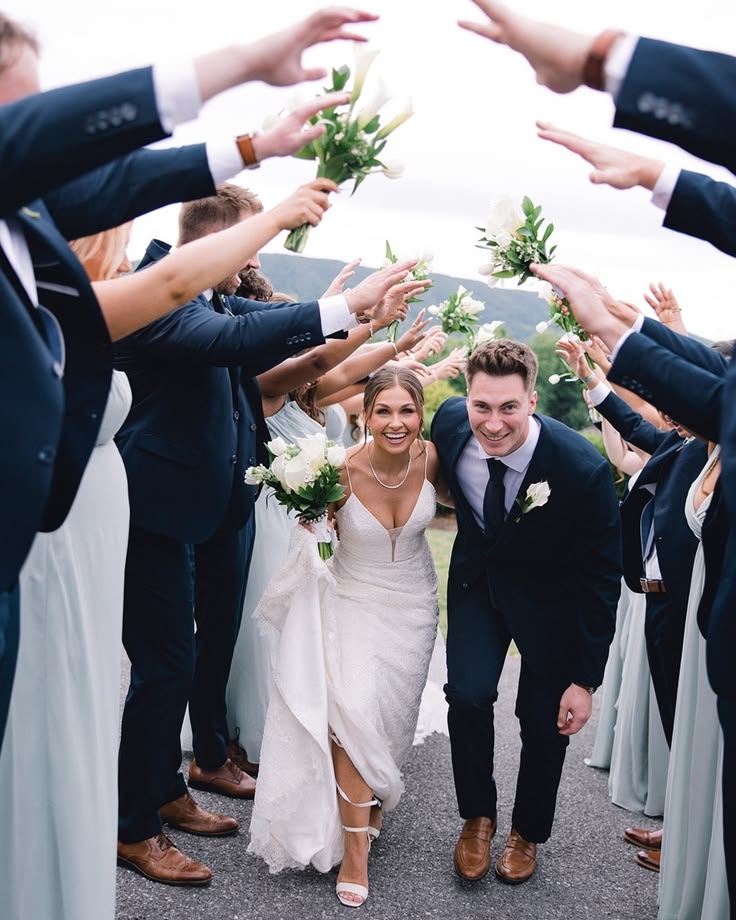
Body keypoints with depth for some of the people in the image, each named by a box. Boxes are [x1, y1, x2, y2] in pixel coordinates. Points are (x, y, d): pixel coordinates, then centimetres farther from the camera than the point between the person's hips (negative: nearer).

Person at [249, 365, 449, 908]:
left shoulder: (432, 457, -15)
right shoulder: (344, 470, -24)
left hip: (413, 605, 3)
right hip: (353, 602, -3)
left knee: (392, 718, 12)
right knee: (352, 711, -21)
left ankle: (368, 797, 43)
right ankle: (355, 847, -6)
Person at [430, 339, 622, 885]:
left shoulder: (583, 469, -34)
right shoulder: (450, 422, -24)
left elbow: (601, 577, -21)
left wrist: (586, 679, -17)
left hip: (550, 594, -2)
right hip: (478, 576, 2)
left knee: (544, 717, 4)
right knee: (468, 693, -13)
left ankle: (528, 832, 33)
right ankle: (477, 817, 15)